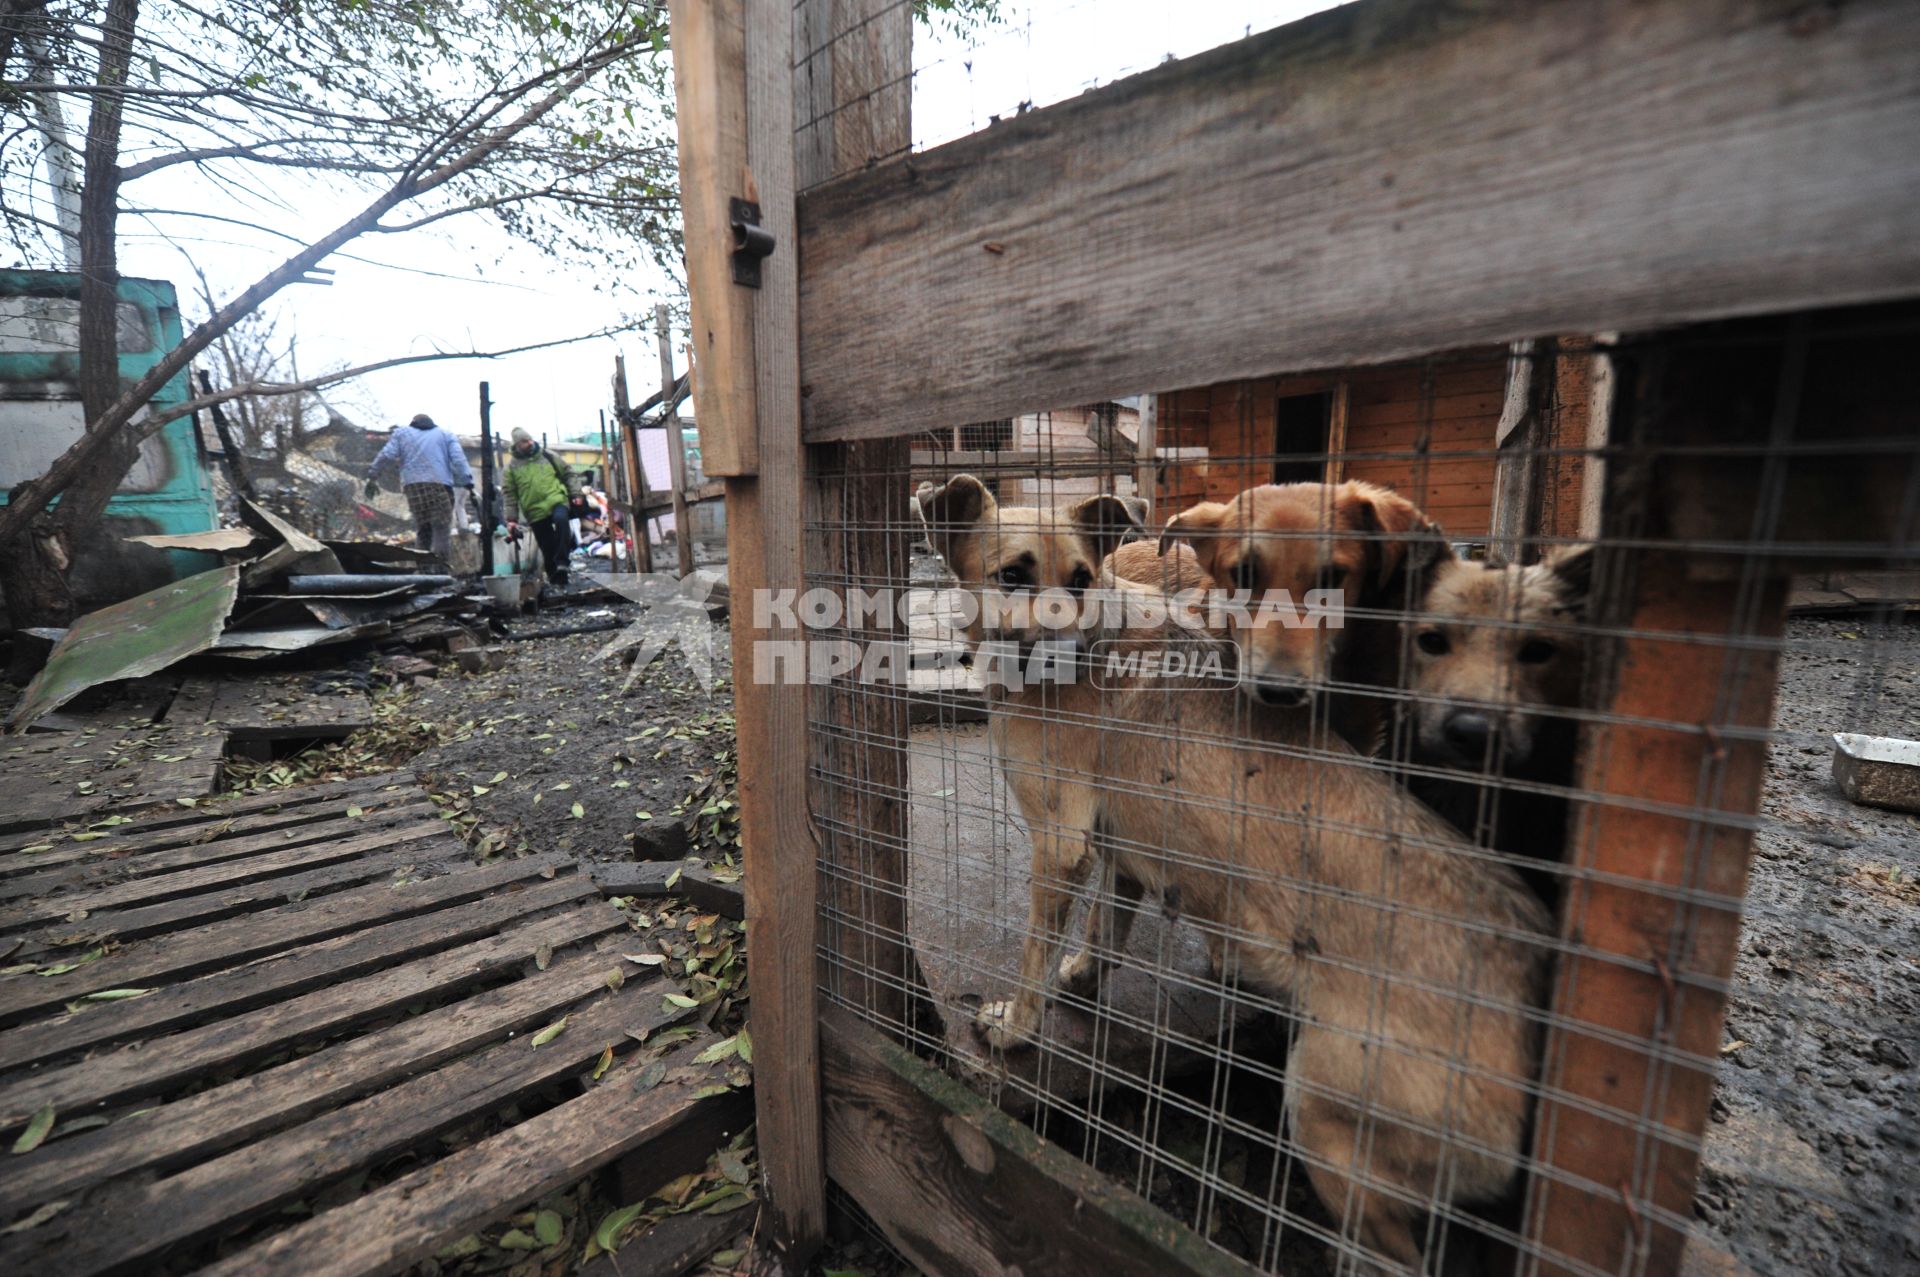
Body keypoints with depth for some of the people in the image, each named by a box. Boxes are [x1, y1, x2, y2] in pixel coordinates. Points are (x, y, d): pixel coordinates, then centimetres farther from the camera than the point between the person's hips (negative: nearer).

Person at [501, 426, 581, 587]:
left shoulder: (547, 456, 9)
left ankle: (561, 562, -27)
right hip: (535, 512, 1)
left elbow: (569, 474, 14)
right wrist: (512, 519, 1)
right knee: (548, 548, 3)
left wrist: (575, 494, 2)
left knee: (561, 520, -34)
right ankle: (555, 577, 18)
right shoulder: (512, 467, 6)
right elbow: (509, 495, 6)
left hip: (557, 501, -1)